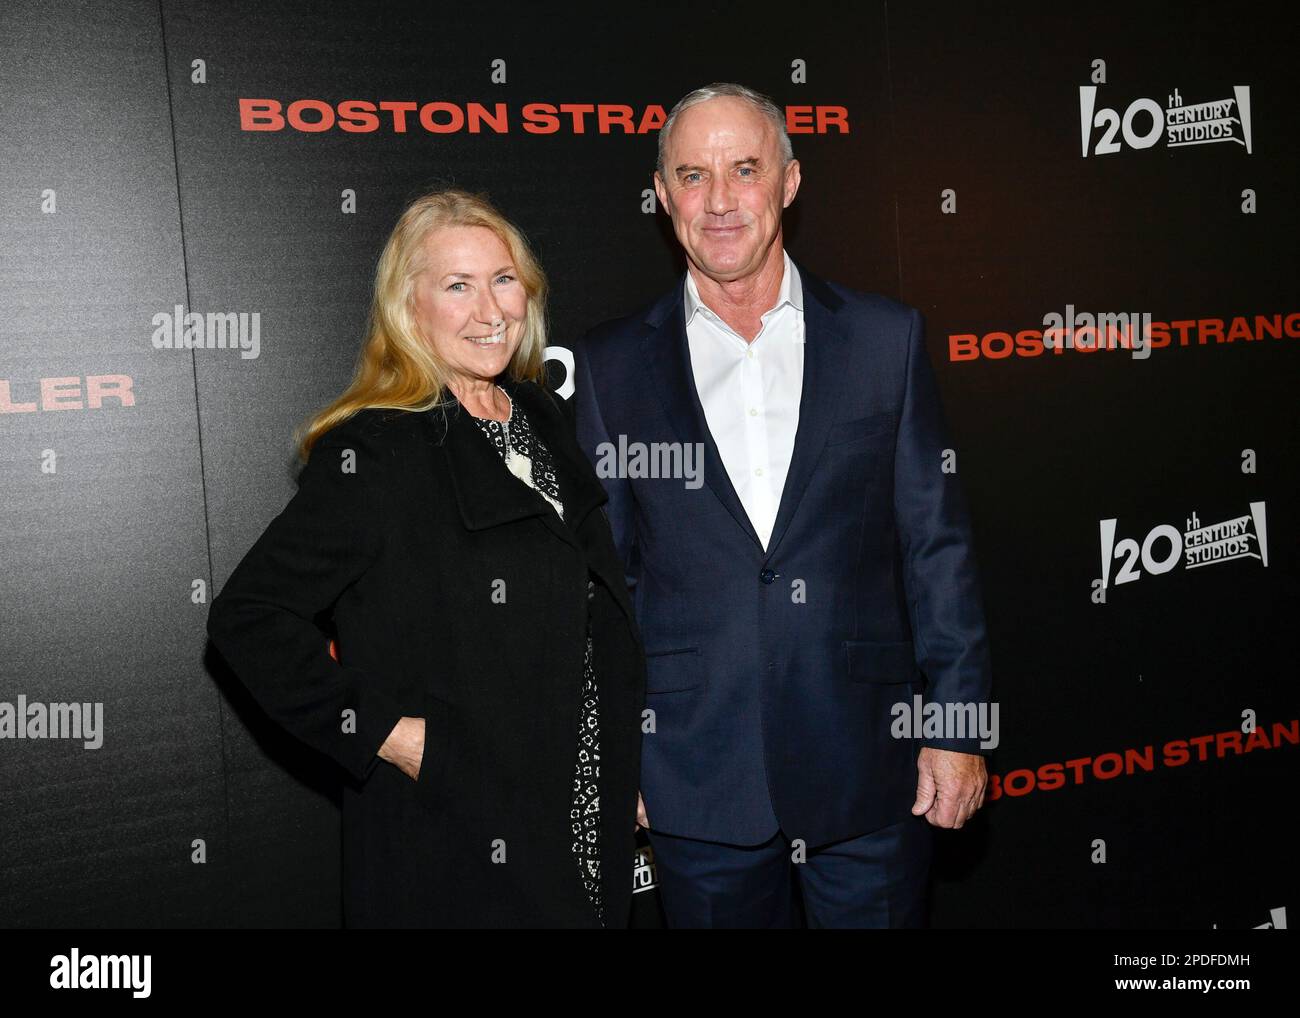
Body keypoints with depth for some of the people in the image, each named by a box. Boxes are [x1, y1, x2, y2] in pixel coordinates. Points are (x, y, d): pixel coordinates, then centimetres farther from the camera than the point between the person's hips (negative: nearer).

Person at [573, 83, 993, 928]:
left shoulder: (886, 338, 2)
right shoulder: (613, 366, 2)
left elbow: (937, 546, 2)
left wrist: (957, 729, -1)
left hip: (870, 767, 0)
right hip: (699, 786, 0)